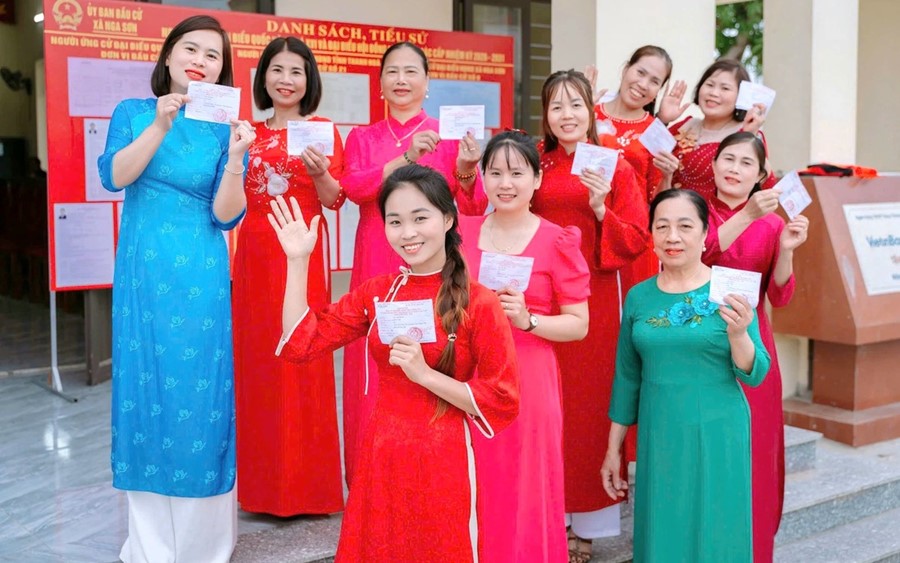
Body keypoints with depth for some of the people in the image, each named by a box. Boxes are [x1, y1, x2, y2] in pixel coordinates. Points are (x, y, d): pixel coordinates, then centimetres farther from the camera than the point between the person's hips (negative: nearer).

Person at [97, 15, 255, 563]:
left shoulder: (225, 129, 4)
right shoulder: (134, 113, 7)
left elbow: (226, 216, -5)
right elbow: (114, 177, -9)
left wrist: (236, 159, -21)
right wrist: (161, 125, -19)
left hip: (200, 278, -1)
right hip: (142, 274, 1)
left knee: (199, 394, 0)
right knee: (144, 390, 4)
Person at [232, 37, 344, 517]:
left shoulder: (322, 130, 3)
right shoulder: (250, 134, 13)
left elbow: (334, 201, -2)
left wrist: (319, 172, -21)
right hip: (255, 252, 4)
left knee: (302, 357, -4)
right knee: (255, 357, 5)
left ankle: (305, 482, 8)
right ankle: (263, 480, 17)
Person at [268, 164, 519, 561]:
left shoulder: (479, 303, -11)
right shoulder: (375, 294, 3)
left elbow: (502, 402, -12)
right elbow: (299, 343, 1)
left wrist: (424, 374, -20)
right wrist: (298, 260, -2)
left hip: (442, 463, -4)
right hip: (380, 458, 4)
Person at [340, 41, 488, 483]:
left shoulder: (448, 136, 6)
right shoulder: (362, 138, 11)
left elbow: (473, 209, -1)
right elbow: (353, 187, -8)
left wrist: (466, 173, -21)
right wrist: (405, 158, -21)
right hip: (377, 264, 2)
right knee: (376, 372, 1)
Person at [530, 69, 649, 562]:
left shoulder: (615, 167, 3)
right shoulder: (536, 164, 8)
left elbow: (635, 241, -2)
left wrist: (600, 209, -16)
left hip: (594, 299, -1)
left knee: (589, 405, 3)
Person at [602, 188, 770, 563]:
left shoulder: (728, 292, -6)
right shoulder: (638, 297, 2)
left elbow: (755, 375, -7)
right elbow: (627, 378, 9)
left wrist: (738, 333, -25)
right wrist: (614, 447, 11)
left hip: (717, 437, -2)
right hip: (657, 439, 2)